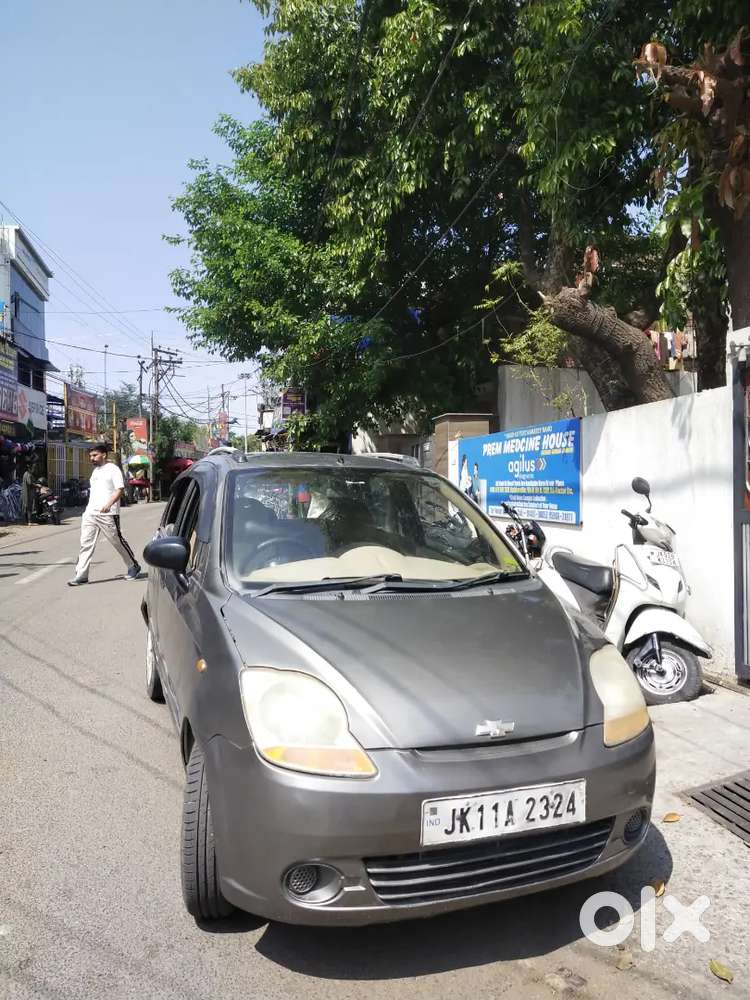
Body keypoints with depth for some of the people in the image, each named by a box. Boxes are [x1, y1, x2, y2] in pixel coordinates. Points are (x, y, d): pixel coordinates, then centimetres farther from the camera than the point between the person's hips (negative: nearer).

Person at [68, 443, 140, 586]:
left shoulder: (112, 469, -6)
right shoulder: (95, 470, 20)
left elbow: (120, 490, -16)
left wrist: (109, 504, -29)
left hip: (107, 514, -8)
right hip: (90, 513, 8)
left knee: (117, 541, 2)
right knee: (86, 543, 0)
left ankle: (133, 566, 18)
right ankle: (81, 574, 0)